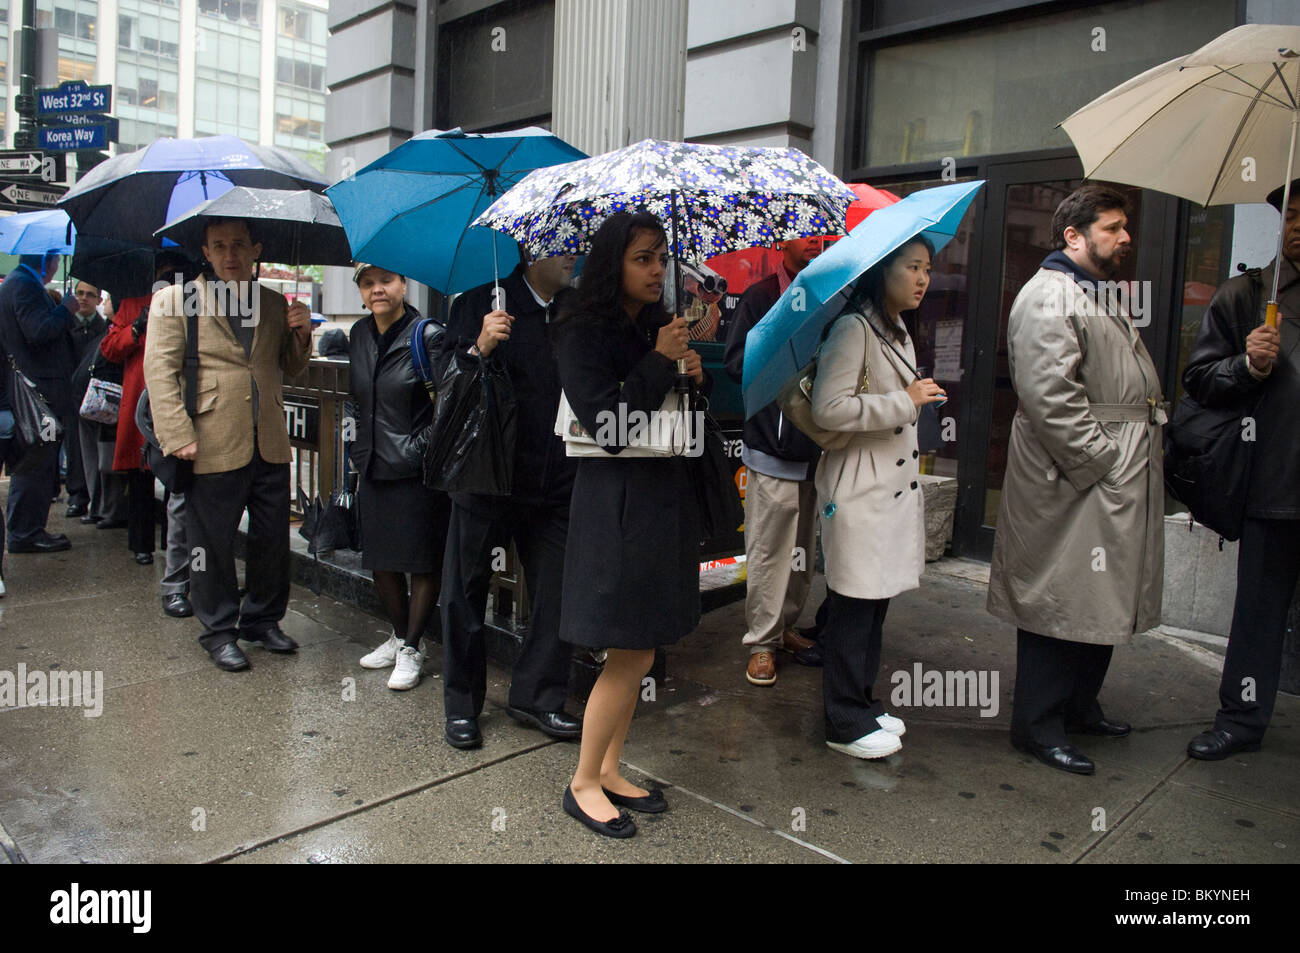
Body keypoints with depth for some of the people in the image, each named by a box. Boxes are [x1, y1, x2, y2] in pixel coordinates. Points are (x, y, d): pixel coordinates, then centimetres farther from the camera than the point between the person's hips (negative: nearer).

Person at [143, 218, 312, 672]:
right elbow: (160, 371, -5)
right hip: (212, 447, -4)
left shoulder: (275, 303, 13)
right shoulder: (173, 300, 1)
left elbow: (290, 370, 20)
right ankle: (219, 631, 22)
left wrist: (301, 335, -1)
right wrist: (179, 437, -14)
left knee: (273, 539, 11)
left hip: (270, 446, 4)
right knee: (213, 544, 6)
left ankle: (262, 619, 30)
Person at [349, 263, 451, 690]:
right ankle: (399, 636, 31)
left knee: (423, 562, 2)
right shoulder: (359, 335, 10)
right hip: (373, 466, 7)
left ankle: (411, 648, 15)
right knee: (379, 559, 13)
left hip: (416, 468, -7)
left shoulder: (428, 335, -11)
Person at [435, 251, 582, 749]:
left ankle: (537, 697, 20)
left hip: (554, 483, 4)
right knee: (467, 590, 6)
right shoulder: (480, 304, 0)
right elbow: (443, 375, -5)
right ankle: (461, 704, 22)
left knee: (557, 593, 4)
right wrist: (478, 348, -22)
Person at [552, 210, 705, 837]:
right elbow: (612, 427, -21)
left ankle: (609, 771, 27)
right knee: (630, 655, -2)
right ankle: (584, 784, 17)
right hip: (618, 502, -7)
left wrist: (695, 376, -2)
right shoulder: (584, 335, -10)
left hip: (665, 495, 7)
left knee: (639, 652, 12)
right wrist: (661, 362, -16)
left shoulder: (656, 328, 12)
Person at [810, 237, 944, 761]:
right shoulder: (853, 329, -13)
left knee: (876, 604, 15)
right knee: (853, 609, -2)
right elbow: (829, 407, -24)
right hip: (859, 492, -9)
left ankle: (864, 704, 28)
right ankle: (845, 724, 10)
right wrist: (906, 402, -17)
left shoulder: (900, 334, 18)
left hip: (896, 488, 9)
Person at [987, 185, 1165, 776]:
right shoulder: (1050, 297, -13)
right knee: (1059, 607, -2)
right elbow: (1051, 398, -23)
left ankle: (1079, 706, 34)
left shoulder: (1103, 299, 22)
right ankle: (1038, 728, 11)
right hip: (1070, 489, -10)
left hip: (1116, 488, 11)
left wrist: (1147, 445, 17)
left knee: (1101, 604, 18)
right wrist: (1102, 463, -20)